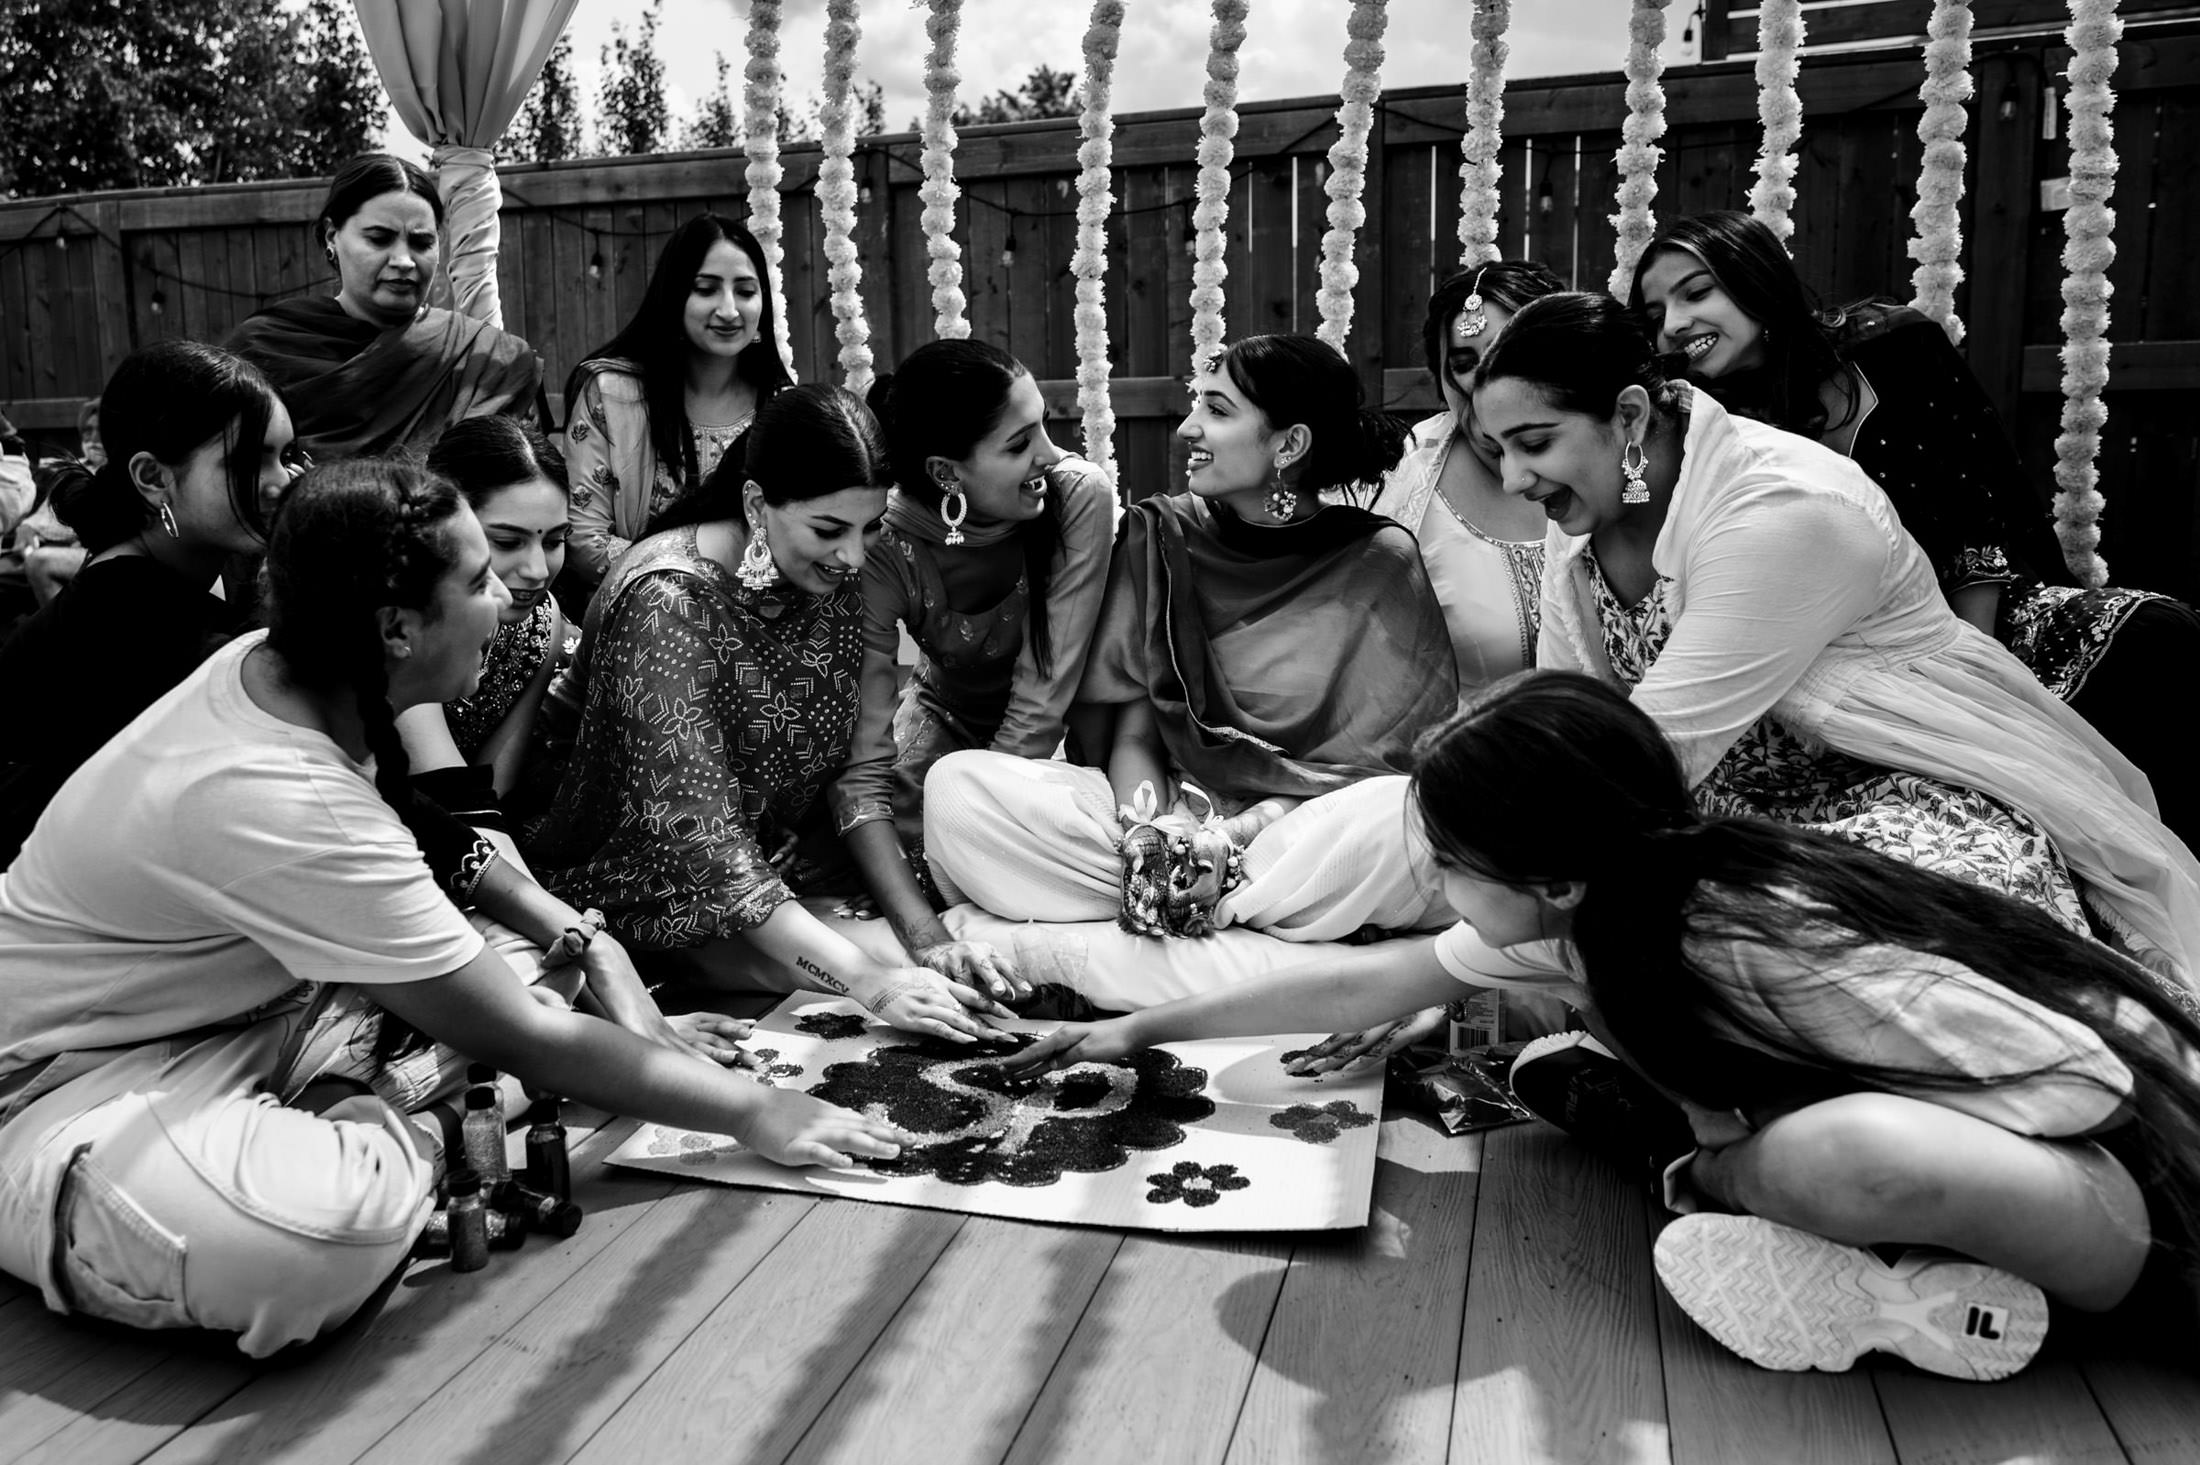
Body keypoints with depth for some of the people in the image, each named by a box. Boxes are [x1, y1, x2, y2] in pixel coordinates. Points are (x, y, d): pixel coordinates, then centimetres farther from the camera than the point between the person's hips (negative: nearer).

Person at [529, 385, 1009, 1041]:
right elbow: (696, 835, -32)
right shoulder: (668, 600, -28)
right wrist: (866, 976, -38)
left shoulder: (837, 574, -7)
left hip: (780, 868, 6)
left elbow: (863, 765, -2)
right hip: (649, 884, -5)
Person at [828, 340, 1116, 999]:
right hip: (948, 715, 1)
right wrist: (926, 935, -46)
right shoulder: (884, 547, -28)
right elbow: (862, 767, -33)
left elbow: (1039, 707, -28)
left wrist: (942, 859, -31)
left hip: (1065, 737, 0)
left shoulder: (1077, 495, -29)